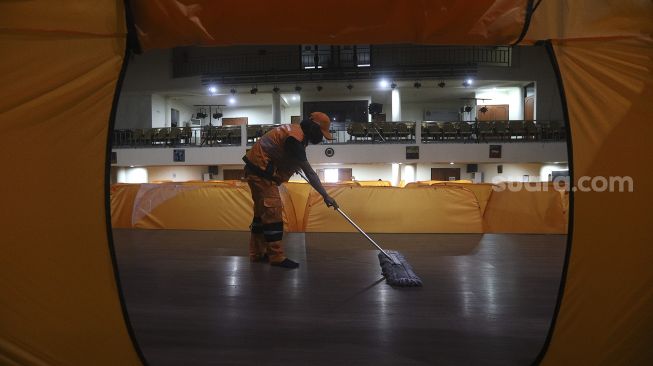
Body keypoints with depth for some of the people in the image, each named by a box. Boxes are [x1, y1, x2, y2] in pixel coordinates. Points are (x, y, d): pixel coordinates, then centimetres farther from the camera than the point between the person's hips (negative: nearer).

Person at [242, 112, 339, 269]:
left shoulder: (296, 131, 9)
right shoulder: (294, 138, -22)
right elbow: (308, 171, -23)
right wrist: (325, 196, -21)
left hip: (258, 170, 11)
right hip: (260, 170, -11)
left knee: (262, 211, 14)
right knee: (273, 211, -11)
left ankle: (257, 253, 22)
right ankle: (277, 257, -7)